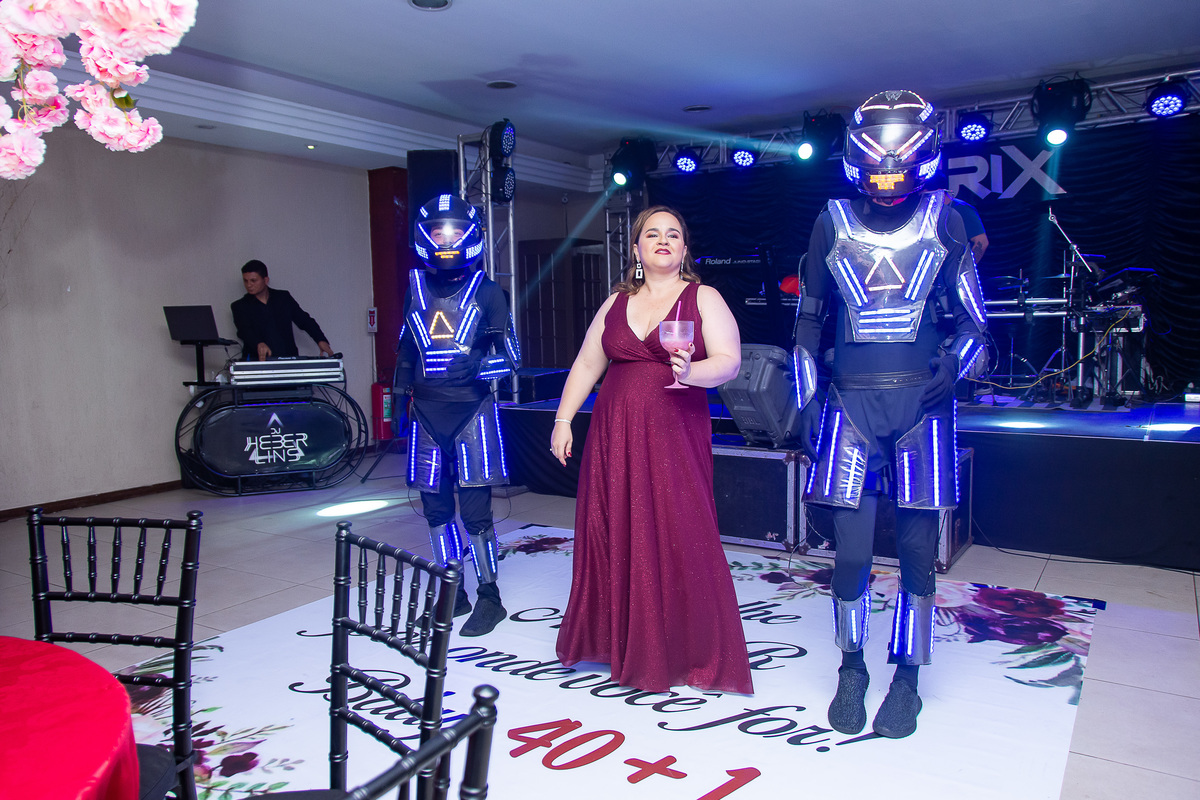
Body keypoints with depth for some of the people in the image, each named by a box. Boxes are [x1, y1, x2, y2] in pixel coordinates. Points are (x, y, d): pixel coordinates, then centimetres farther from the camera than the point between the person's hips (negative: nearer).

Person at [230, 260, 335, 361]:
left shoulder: (283, 297, 14)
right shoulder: (239, 306, 8)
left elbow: (304, 320, 13)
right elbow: (244, 331, -9)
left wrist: (321, 340, -5)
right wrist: (259, 344, -32)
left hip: (288, 359, 1)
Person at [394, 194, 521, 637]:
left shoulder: (486, 292, -1)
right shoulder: (416, 288, 9)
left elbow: (511, 357, -1)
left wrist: (477, 367, -19)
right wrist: (400, 394, 17)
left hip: (472, 412, -4)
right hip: (428, 413, 4)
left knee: (475, 509, -4)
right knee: (436, 507, 10)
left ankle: (489, 597, 13)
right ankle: (452, 594, 25)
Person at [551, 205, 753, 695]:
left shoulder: (704, 299, 4)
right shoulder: (615, 304, 15)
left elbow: (729, 361, -6)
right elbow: (586, 365, 16)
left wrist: (692, 372, -26)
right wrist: (563, 420, 9)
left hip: (676, 435, -3)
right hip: (614, 434, 4)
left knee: (679, 539, -4)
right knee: (616, 535, 6)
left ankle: (692, 652, 11)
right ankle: (617, 640, 23)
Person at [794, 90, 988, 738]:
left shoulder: (943, 220, 6)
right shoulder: (833, 223, 8)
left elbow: (972, 320, 9)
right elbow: (809, 317, 12)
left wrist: (954, 365, -11)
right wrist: (807, 400, 6)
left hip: (920, 400, 0)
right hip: (851, 400, 0)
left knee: (917, 546, 4)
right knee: (851, 549, 0)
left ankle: (906, 678, 21)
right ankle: (851, 670, 21)